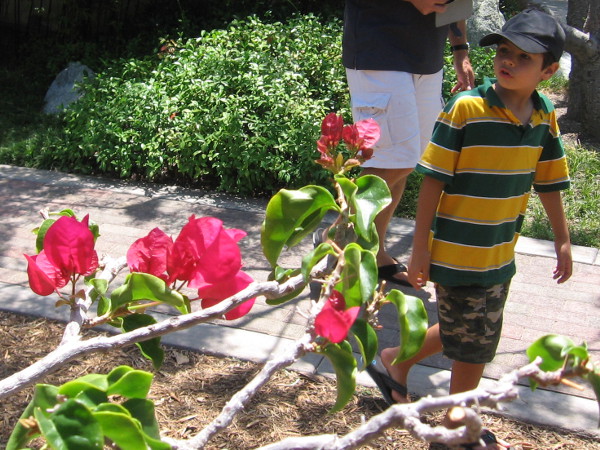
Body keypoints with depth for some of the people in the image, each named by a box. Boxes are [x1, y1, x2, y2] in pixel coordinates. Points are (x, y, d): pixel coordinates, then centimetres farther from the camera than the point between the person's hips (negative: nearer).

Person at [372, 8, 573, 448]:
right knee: (475, 347, 8)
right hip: (458, 255, -6)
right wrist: (420, 249, -14)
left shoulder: (545, 116, 0)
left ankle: (399, 359, 46)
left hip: (501, 255, 6)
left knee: (466, 334, 22)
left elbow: (548, 181, 11)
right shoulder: (466, 107, -17)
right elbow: (434, 180, -15)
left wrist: (563, 240, 14)